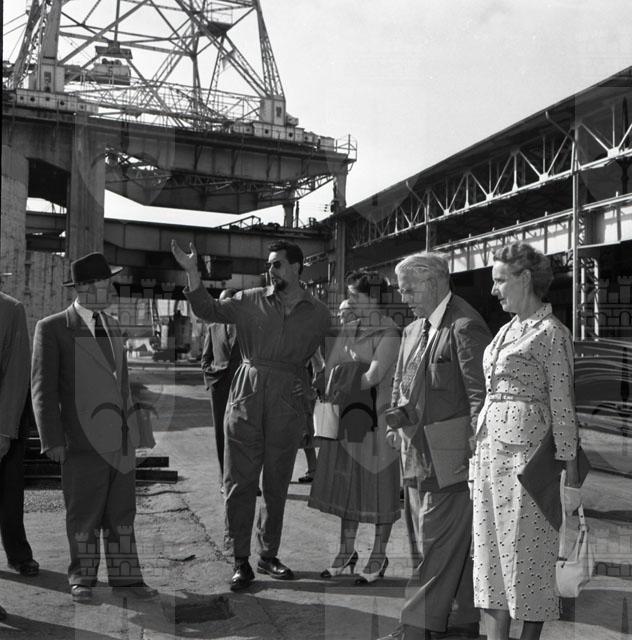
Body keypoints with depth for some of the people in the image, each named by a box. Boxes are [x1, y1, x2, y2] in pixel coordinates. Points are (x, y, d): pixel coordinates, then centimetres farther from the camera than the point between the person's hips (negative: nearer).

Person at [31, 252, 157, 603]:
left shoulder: (112, 326, 13)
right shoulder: (52, 328, -5)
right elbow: (44, 388, -6)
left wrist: (139, 426, 17)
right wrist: (52, 440, -11)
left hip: (121, 438, 5)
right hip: (84, 442, -5)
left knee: (122, 513, 12)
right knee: (84, 515, 7)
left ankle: (125, 577, 23)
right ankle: (82, 579, 25)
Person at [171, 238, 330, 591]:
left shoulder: (319, 313, 6)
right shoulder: (251, 301, 4)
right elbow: (209, 310, 0)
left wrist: (310, 385, 3)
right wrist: (192, 272, -10)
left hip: (289, 403, 1)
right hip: (247, 394, -1)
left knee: (277, 484, 11)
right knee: (240, 481, 1)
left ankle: (269, 555, 26)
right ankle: (241, 560, 13)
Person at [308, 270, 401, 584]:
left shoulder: (389, 333, -11)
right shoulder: (348, 329, 9)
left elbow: (373, 376, -19)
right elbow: (330, 369, 5)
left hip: (377, 418, -6)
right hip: (348, 417, 6)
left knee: (379, 484, 5)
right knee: (347, 481, 12)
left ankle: (379, 555, 19)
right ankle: (347, 551, 25)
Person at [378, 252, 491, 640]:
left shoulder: (465, 326, -13)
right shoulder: (413, 330, 15)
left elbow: (480, 393, -16)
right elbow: (402, 383, 21)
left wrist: (472, 445, -17)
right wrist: (398, 423, 7)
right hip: (418, 455, 10)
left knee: (439, 546, 0)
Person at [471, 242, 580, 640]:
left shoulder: (551, 332, -7)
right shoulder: (506, 330, 15)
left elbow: (562, 403, -9)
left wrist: (569, 465, -10)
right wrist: (481, 447, 14)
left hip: (527, 447, -8)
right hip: (491, 446, 8)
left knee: (528, 546, 2)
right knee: (491, 543, 9)